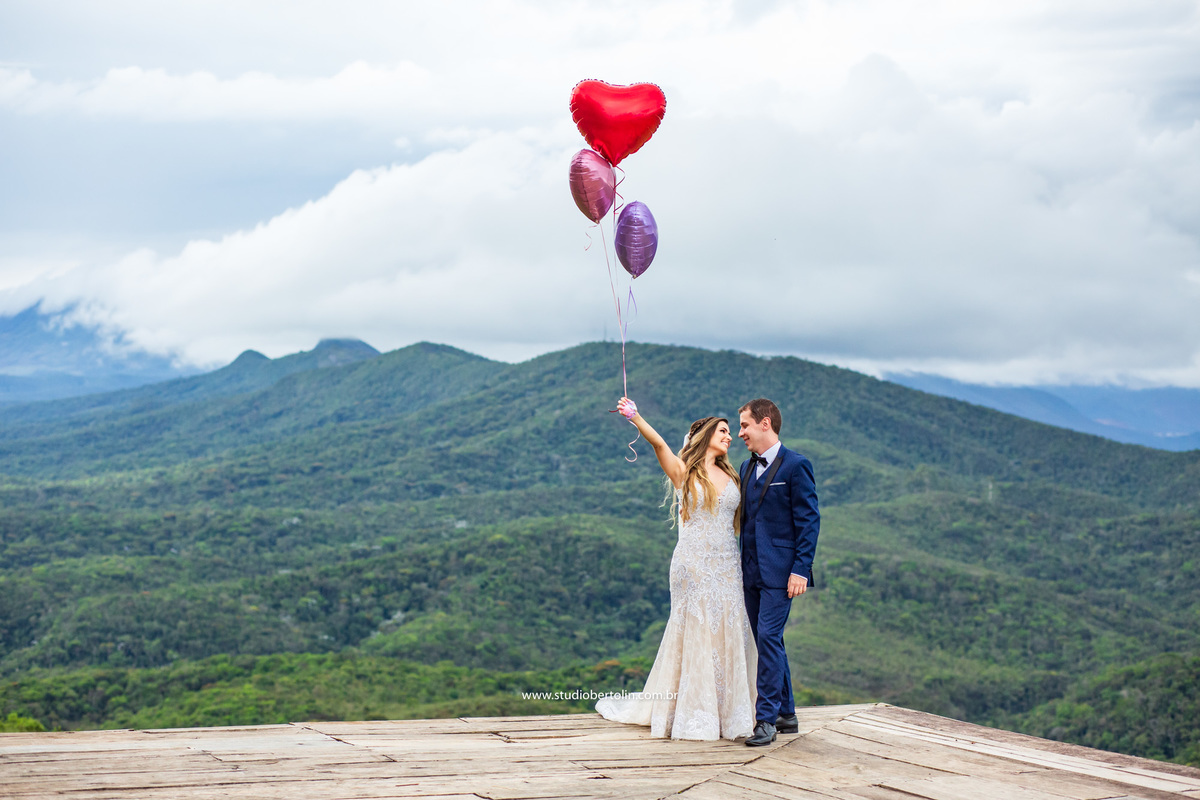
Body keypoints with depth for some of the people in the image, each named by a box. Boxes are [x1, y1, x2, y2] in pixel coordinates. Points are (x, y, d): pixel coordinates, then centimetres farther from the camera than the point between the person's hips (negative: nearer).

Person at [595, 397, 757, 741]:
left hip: (727, 566, 5)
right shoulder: (683, 472, -1)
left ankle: (727, 711, 11)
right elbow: (659, 443, -19)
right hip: (694, 564, -5)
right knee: (694, 631, -3)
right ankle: (693, 715, 3)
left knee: (728, 633, 3)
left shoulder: (729, 476, 15)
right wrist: (635, 418, -36)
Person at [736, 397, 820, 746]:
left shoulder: (795, 466, -8)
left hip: (780, 571, -8)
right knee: (767, 642, 11)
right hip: (751, 571, 8)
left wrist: (801, 569, -16)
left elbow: (809, 520, -10)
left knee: (769, 637, -13)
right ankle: (786, 714, 21)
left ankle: (767, 719, -10)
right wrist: (740, 565, 14)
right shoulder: (747, 468, 15)